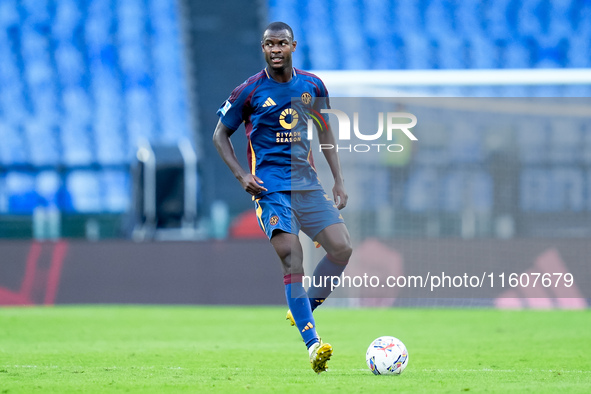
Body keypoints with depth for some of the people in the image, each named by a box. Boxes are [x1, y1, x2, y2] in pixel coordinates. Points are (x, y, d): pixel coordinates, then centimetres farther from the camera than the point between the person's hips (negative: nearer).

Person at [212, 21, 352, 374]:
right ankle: (313, 345, -23)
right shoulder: (250, 91, -2)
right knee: (292, 257, -20)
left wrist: (339, 182, 14)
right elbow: (221, 135, 7)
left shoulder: (312, 86, 8)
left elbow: (325, 132, 20)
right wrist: (241, 174, -7)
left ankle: (303, 311, 12)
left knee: (342, 248, -11)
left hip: (308, 183, 4)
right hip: (271, 184, -4)